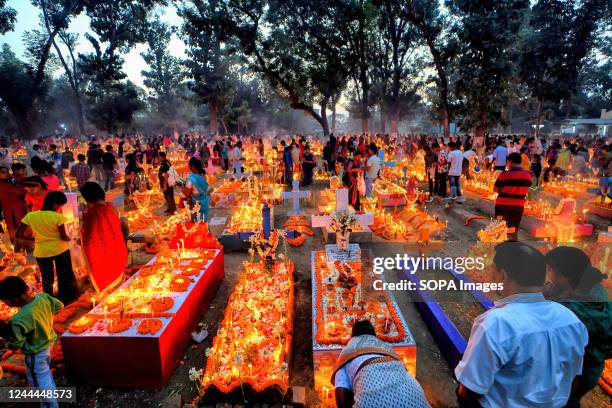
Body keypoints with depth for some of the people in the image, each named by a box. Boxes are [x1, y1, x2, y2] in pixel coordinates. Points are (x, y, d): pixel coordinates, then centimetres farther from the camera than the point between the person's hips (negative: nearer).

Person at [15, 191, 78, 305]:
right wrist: (69, 239, 8)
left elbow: (18, 235, -4)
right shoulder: (58, 217, -16)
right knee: (65, 276, 17)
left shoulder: (30, 216, -6)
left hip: (41, 252, 2)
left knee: (47, 279, 19)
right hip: (60, 250, -2)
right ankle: (68, 299, 31)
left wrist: (35, 239, 9)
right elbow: (63, 237, -14)